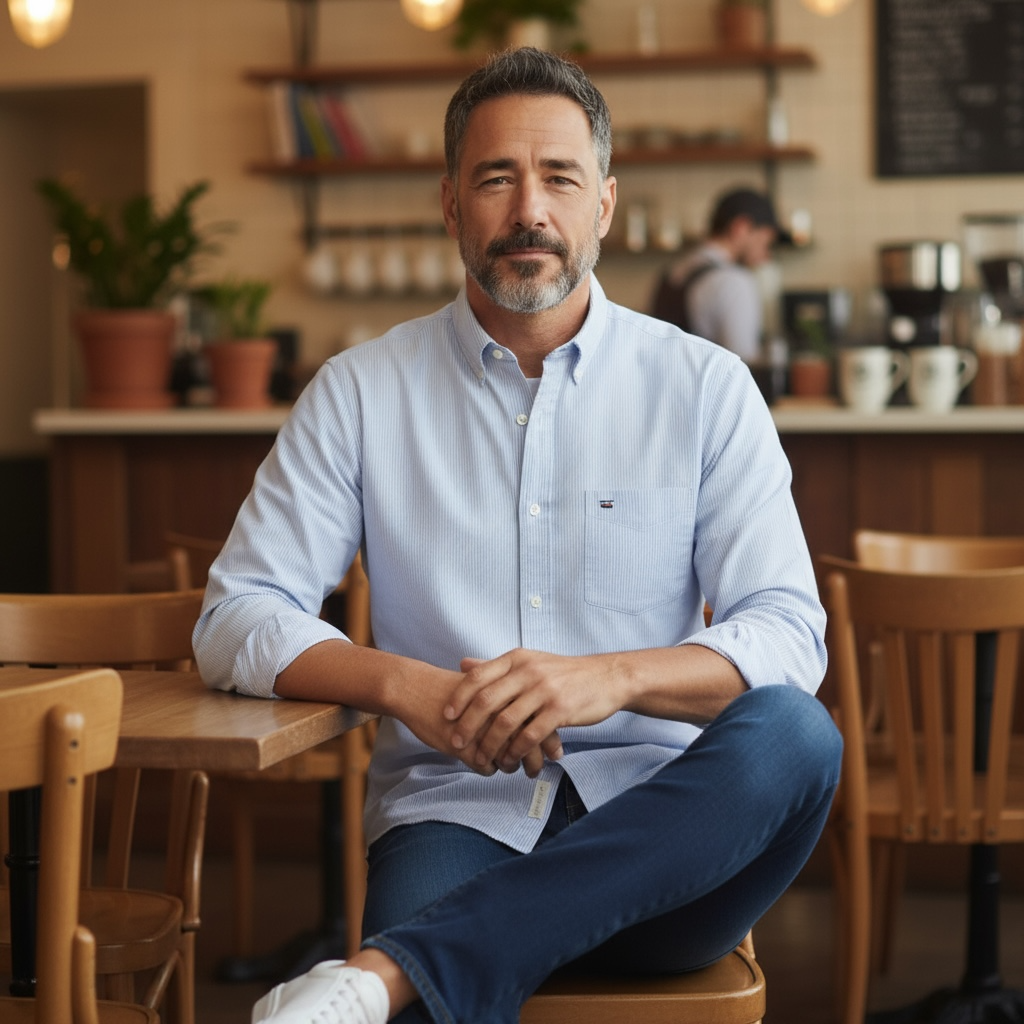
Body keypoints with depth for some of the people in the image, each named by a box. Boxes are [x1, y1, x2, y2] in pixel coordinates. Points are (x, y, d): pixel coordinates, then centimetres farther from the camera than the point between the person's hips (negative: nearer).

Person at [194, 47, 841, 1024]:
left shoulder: (704, 386, 7)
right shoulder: (361, 392, 8)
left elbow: (789, 634, -2)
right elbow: (235, 620, 4)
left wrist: (612, 678, -22)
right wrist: (400, 684, -15)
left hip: (660, 828, 4)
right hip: (455, 814, -4)